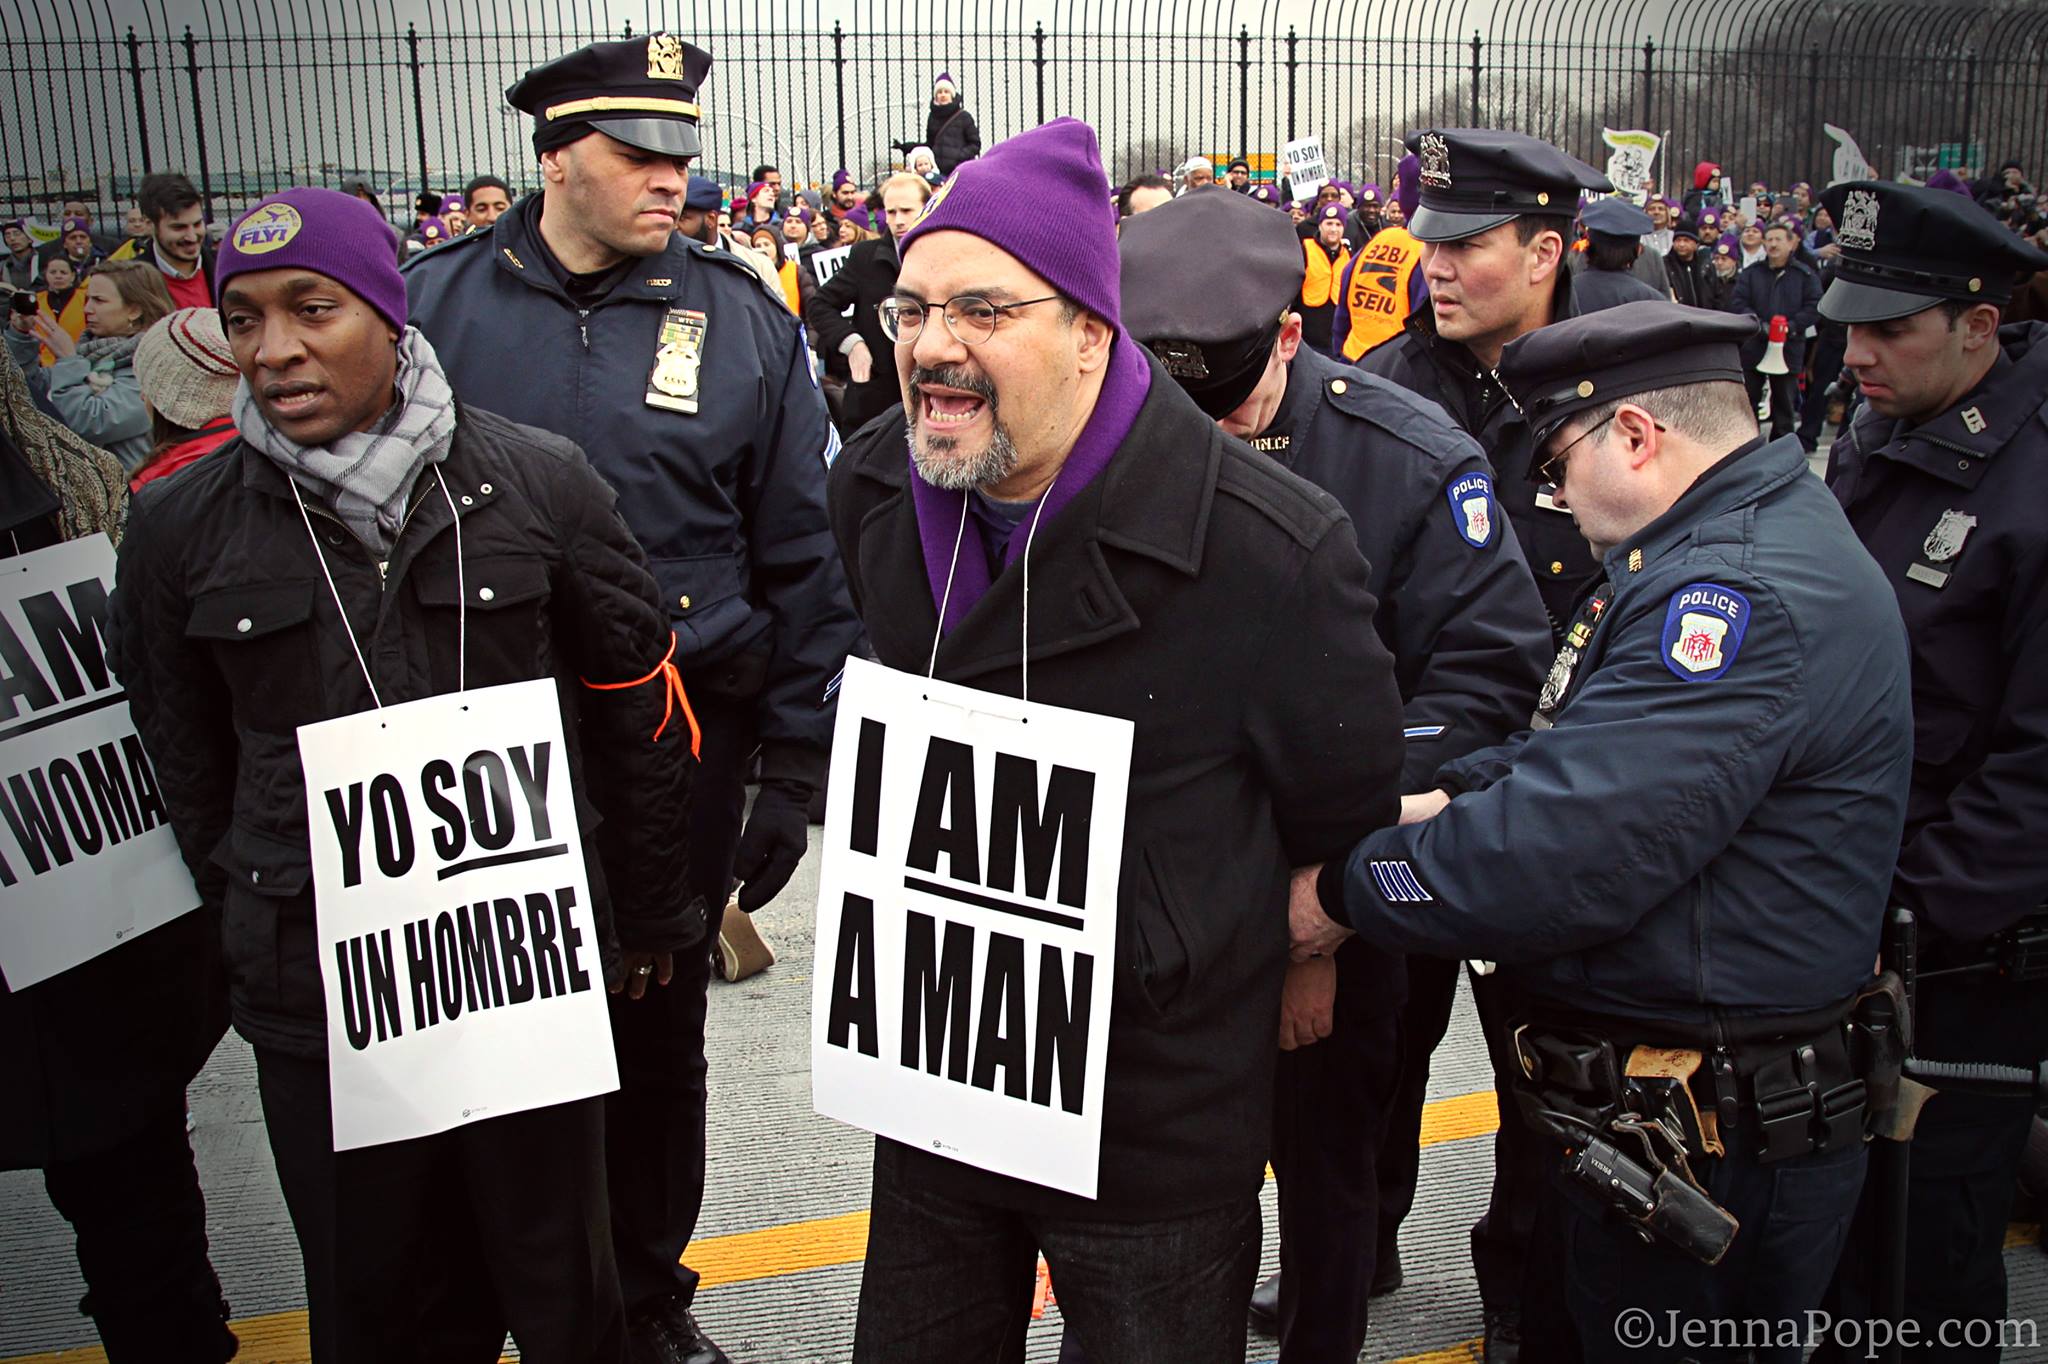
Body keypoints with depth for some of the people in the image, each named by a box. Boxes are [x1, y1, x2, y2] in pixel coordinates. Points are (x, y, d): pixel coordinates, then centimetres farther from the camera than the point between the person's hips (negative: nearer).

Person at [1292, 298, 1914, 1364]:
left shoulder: (1748, 593, -25)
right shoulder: (1709, 561, 10)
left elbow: (1565, 847, -30)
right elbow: (1580, 752, 15)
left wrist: (1345, 892, -19)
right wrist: (1438, 801, -1)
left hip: (1706, 1149, -10)